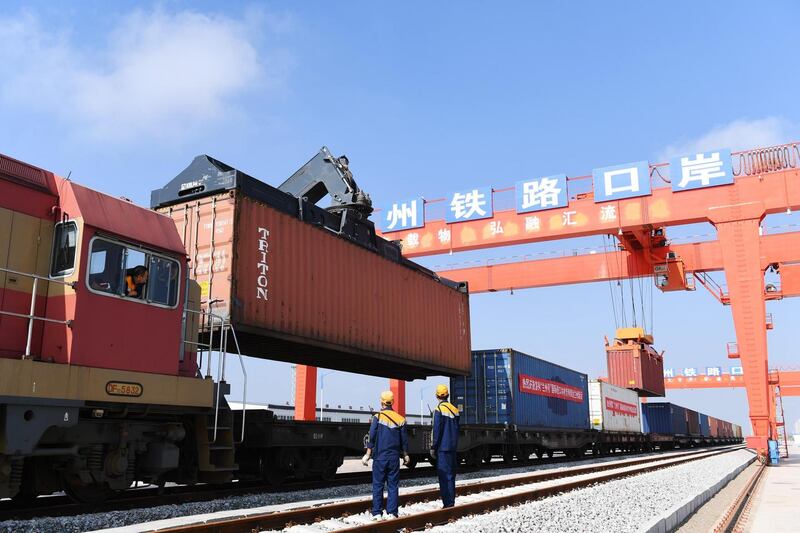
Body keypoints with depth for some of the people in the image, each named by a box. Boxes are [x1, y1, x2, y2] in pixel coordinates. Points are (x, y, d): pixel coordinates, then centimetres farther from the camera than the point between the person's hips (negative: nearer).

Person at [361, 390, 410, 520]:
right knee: (393, 486, 7)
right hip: (394, 458, 2)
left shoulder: (377, 417, -7)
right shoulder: (400, 419, 2)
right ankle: (392, 513, 7)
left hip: (380, 457, -2)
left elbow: (372, 438, -8)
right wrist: (405, 456, 19)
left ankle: (377, 513, 5)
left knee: (377, 485, 5)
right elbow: (404, 440, 7)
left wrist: (368, 455, -1)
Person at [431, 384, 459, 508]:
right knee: (451, 475, 13)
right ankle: (451, 502, 17)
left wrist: (433, 447, -5)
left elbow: (437, 431, -12)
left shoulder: (439, 410, -11)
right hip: (453, 447, 7)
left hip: (443, 447, -7)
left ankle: (447, 503, -5)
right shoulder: (454, 409, 9)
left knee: (444, 476, -4)